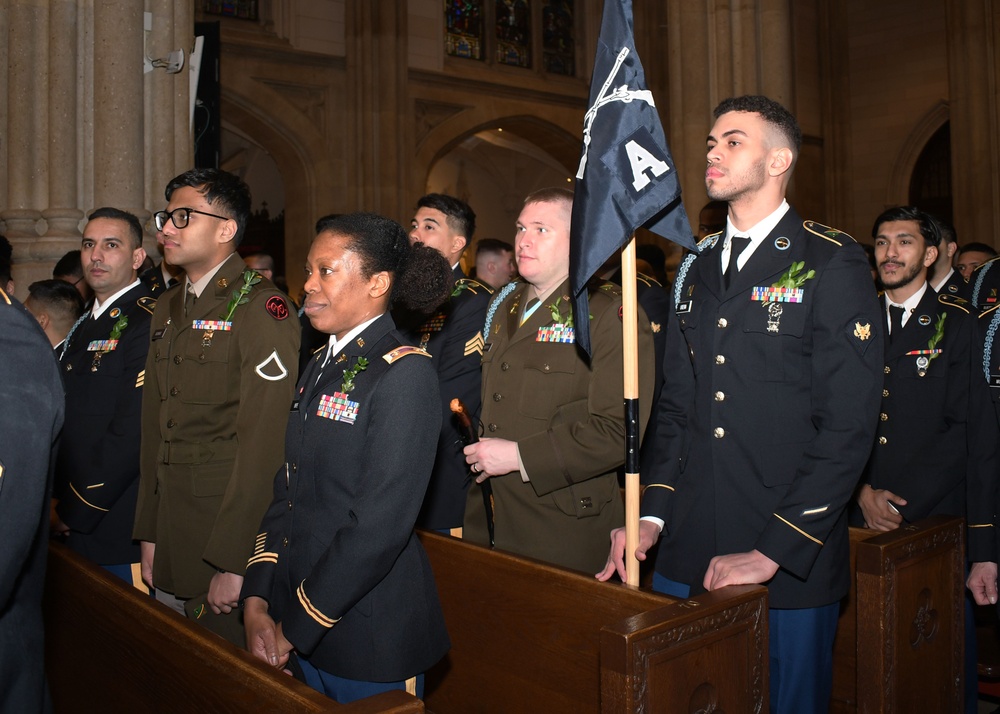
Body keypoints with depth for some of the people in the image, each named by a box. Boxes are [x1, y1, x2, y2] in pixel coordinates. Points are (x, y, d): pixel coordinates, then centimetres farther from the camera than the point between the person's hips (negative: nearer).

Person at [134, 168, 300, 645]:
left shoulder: (260, 307, -13)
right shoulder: (167, 309, 14)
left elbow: (264, 442, -18)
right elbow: (154, 426, 15)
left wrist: (232, 562, -19)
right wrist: (149, 534, 11)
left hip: (231, 531, -7)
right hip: (171, 532, 8)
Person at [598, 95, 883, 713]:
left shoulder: (832, 263, -6)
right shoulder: (697, 270, 12)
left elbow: (848, 424, -12)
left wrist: (772, 552, -16)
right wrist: (652, 516, 0)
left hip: (790, 567, -5)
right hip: (685, 555, 5)